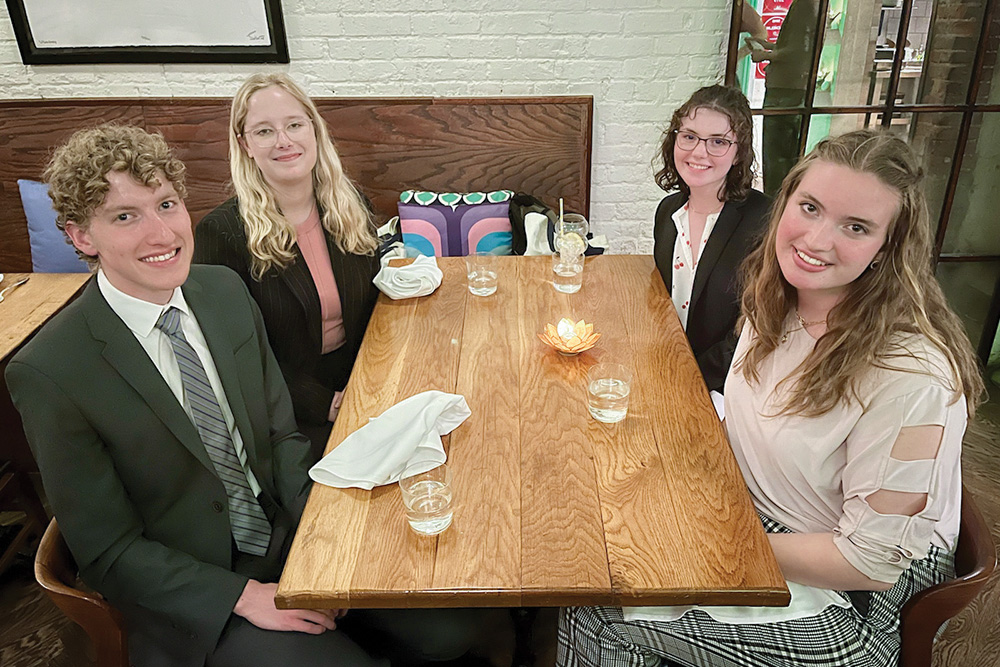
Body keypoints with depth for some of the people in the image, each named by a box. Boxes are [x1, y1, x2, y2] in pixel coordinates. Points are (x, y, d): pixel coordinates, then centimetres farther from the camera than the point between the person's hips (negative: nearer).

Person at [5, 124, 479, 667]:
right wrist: (246, 597, -19)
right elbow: (107, 552, -13)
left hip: (289, 530, 5)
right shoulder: (48, 374, -20)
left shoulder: (225, 290, -4)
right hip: (192, 595, -4)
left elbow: (280, 433, 3)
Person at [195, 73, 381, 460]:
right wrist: (325, 405, -16)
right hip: (290, 419, -4)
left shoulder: (350, 207, 2)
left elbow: (373, 306, 9)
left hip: (362, 386, 5)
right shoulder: (221, 232, -11)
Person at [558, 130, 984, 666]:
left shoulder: (910, 375, -31)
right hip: (754, 514, 7)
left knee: (595, 612, -14)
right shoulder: (774, 300, -7)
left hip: (848, 601, -6)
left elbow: (874, 562, -23)